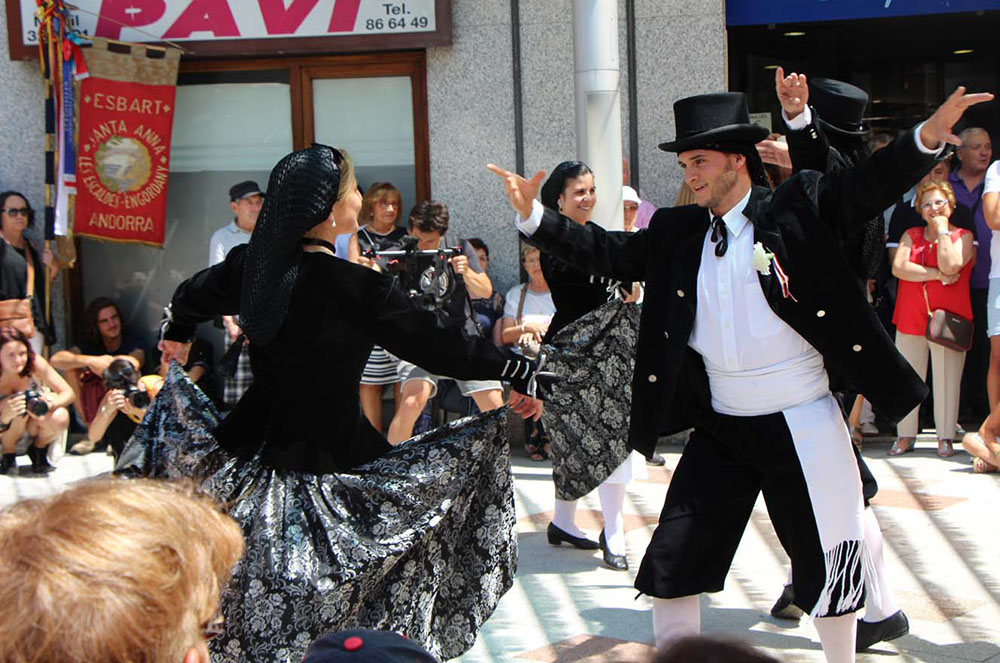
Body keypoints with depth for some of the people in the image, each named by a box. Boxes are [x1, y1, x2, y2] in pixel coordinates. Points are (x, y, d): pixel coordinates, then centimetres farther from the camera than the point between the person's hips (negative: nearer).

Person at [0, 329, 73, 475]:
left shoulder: (35, 363, -24)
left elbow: (68, 393, -23)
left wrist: (50, 404, -45)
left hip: (36, 425, 1)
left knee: (60, 418, -31)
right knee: (19, 411, -34)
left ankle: (38, 451, 3)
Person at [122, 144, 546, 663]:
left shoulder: (250, 264, -2)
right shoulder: (358, 288, -21)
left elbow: (188, 301, 19)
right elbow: (439, 345, -15)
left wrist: (176, 336, 42)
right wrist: (522, 373, -3)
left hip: (256, 444, 6)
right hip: (332, 456, -6)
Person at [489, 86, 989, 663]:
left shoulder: (795, 208, -5)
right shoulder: (677, 233, 8)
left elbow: (870, 186, -14)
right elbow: (609, 253, 8)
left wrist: (928, 137, -31)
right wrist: (534, 216, -1)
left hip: (802, 426, -4)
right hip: (721, 429, 4)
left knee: (828, 571, 6)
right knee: (671, 568, 5)